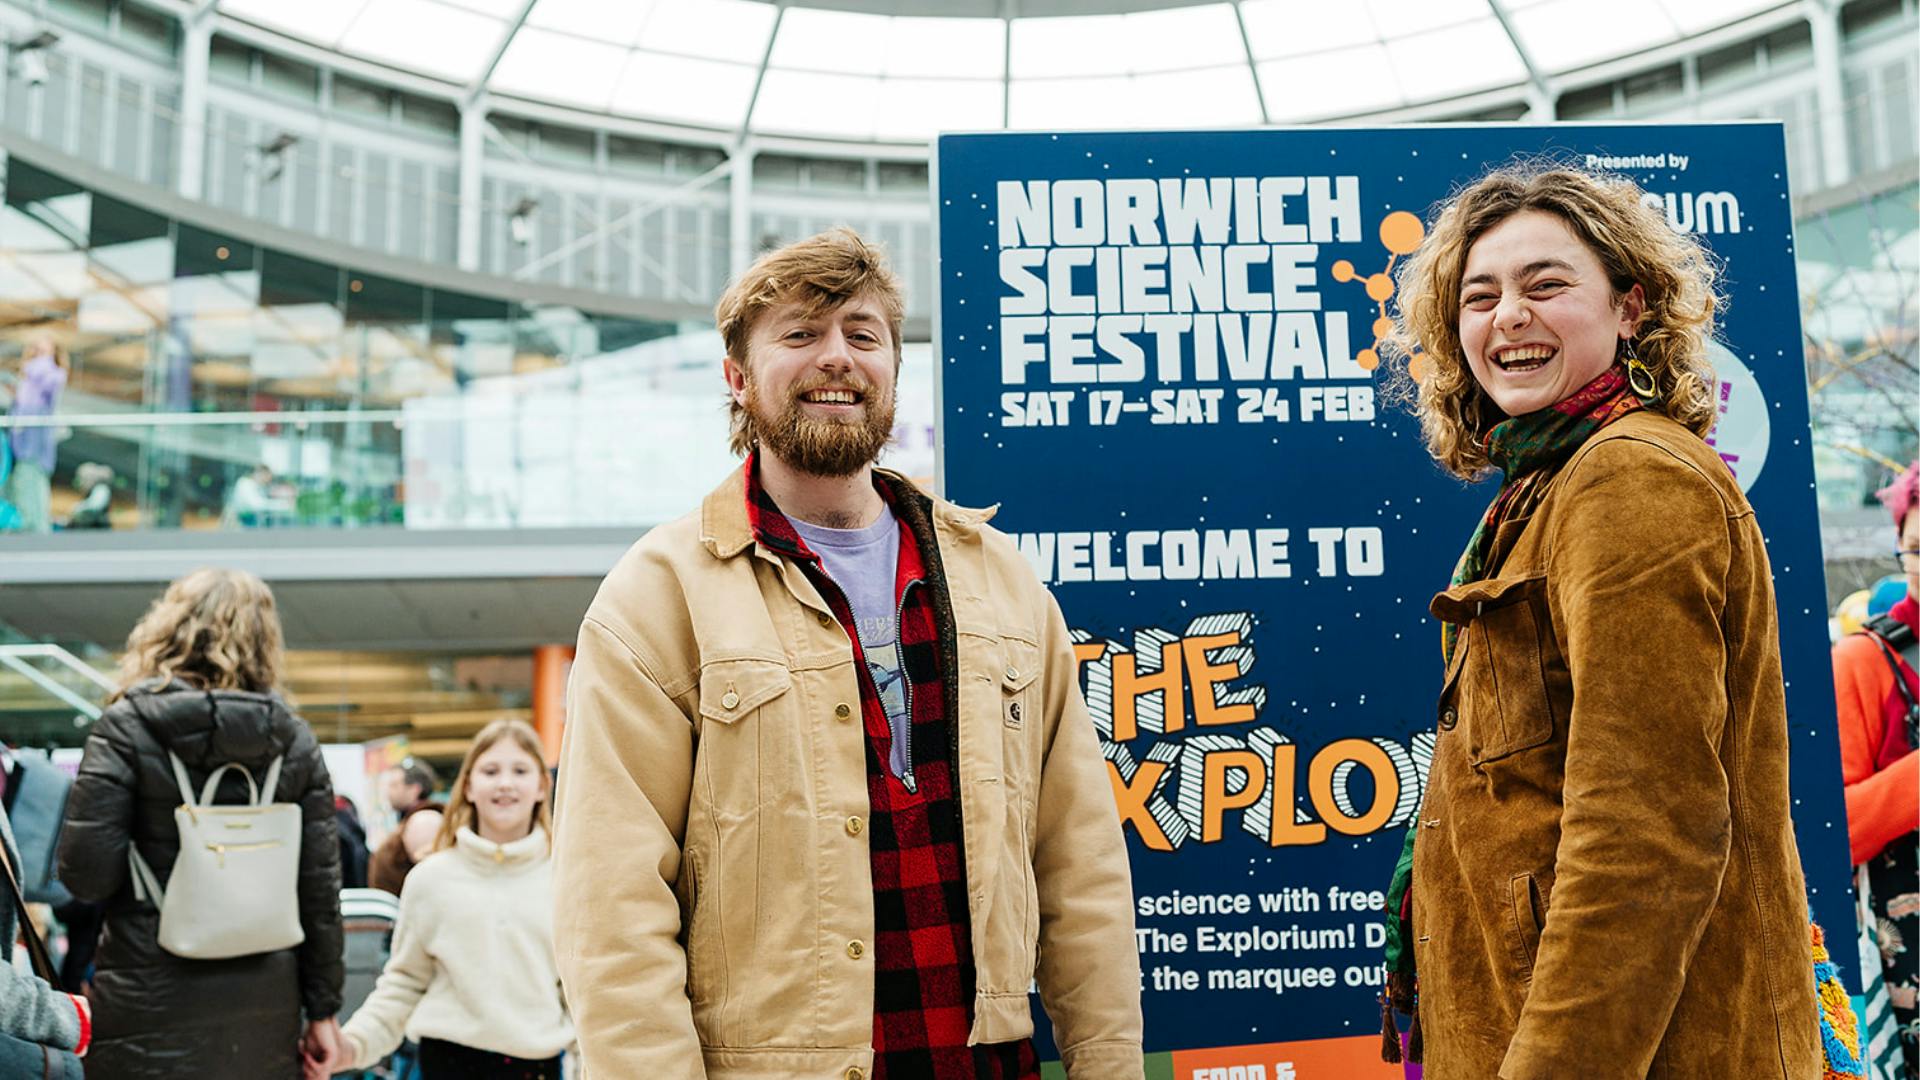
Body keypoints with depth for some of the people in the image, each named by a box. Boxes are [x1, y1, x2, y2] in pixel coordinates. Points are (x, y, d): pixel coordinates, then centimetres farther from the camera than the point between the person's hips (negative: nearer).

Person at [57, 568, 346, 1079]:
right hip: (264, 1001, 3)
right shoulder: (295, 739, 3)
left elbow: (86, 873, -11)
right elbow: (319, 888, 3)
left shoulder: (127, 726, -5)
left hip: (155, 1002, -3)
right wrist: (322, 1007, 10)